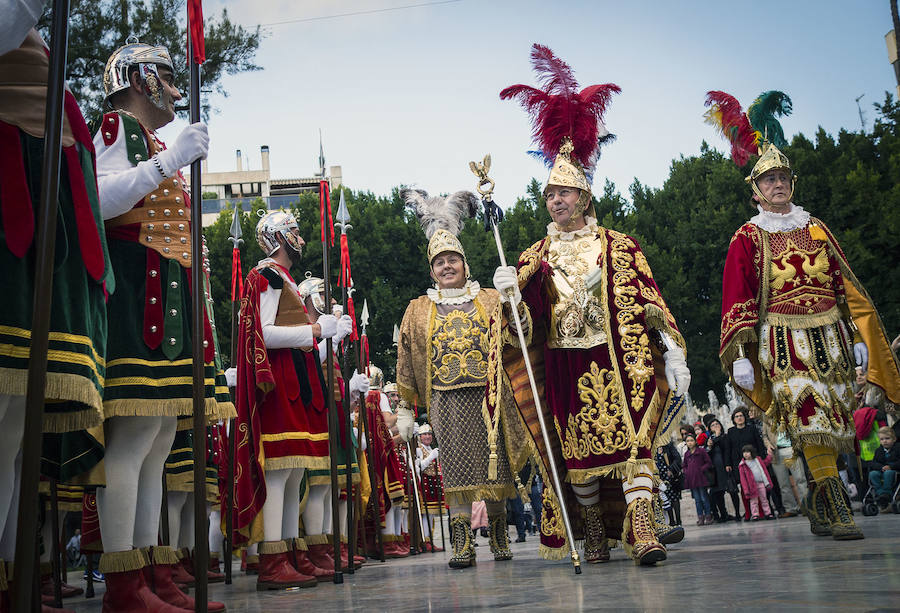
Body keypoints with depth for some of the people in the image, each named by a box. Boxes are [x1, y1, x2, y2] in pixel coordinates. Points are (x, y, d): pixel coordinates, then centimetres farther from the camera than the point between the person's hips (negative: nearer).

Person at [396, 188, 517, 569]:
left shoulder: (490, 301, 13)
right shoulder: (419, 310, 13)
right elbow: (406, 362, 14)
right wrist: (404, 409, 10)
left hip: (487, 395, 0)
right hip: (446, 401, 0)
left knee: (494, 466, 2)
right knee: (456, 470, -3)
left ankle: (499, 538, 18)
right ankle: (462, 545, 3)